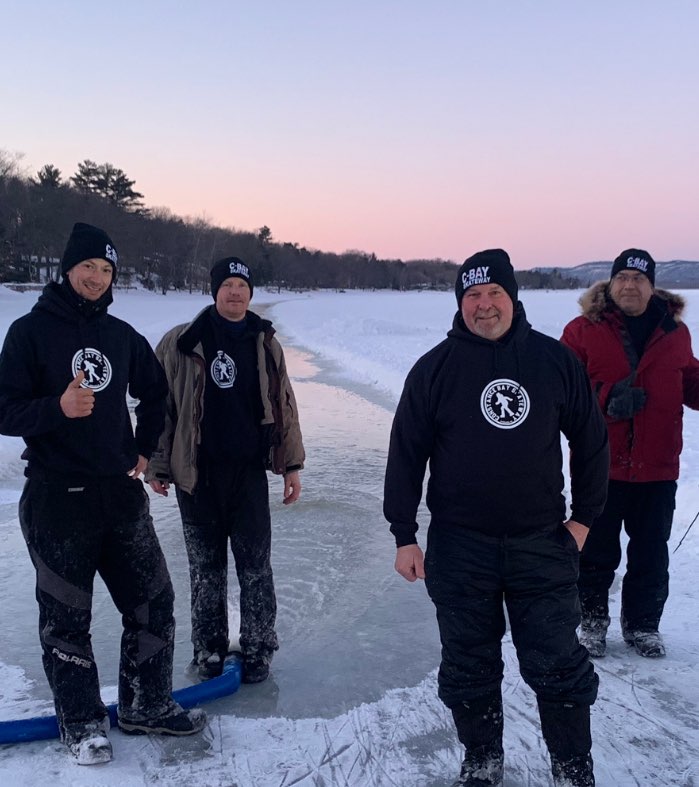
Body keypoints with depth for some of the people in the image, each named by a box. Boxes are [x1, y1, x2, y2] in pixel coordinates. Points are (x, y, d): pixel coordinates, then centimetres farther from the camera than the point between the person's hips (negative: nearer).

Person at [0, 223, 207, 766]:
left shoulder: (121, 335, 9)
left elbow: (155, 393, 23)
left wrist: (144, 449, 16)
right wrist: (58, 407, -27)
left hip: (122, 492, 5)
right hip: (58, 498, -5)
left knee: (153, 602, 10)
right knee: (66, 619, 6)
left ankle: (147, 706, 29)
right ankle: (82, 724, 25)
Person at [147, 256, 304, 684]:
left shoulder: (265, 343, 5)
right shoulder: (182, 343, -1)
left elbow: (284, 406, 7)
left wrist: (292, 464, 5)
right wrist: (158, 466, 2)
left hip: (249, 471, 1)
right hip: (196, 473, -1)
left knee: (255, 565, 6)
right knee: (205, 566, 11)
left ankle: (258, 648, 21)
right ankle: (209, 648, 27)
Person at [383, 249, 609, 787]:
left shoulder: (555, 359, -1)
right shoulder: (435, 368, -4)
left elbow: (590, 440, 8)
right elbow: (406, 454, -1)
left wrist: (584, 517, 6)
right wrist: (404, 536, -3)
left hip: (543, 542, 1)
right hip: (459, 547, 0)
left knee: (559, 666, 9)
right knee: (470, 669, 13)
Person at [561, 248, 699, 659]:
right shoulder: (583, 330, -4)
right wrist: (605, 396, -24)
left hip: (658, 469, 3)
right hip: (599, 465, -2)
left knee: (651, 553, 14)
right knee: (596, 552, 10)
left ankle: (643, 624, 32)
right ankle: (592, 621, 29)